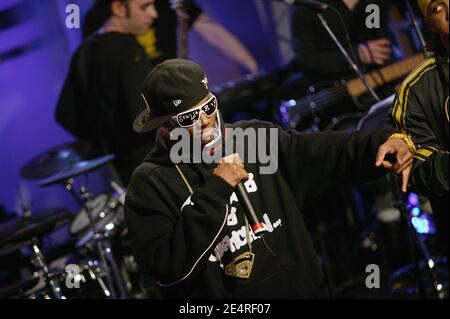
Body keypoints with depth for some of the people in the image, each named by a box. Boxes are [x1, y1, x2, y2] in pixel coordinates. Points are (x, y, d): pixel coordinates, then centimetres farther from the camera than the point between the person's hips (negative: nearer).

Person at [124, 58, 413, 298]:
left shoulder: (256, 139, 1)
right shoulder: (150, 185, -9)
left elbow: (331, 152, -5)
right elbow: (165, 266, -20)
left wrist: (385, 141, -23)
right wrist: (215, 191, -21)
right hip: (213, 292, -3)